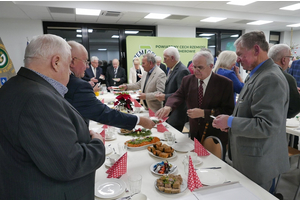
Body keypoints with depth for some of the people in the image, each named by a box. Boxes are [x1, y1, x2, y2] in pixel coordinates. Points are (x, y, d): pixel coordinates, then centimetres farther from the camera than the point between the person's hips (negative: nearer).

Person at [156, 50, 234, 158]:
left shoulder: (225, 83, -13)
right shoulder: (187, 80, 0)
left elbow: (228, 111, -16)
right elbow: (178, 95, -9)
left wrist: (203, 113, -27)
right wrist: (168, 107, -31)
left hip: (215, 137, -3)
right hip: (194, 134, 4)